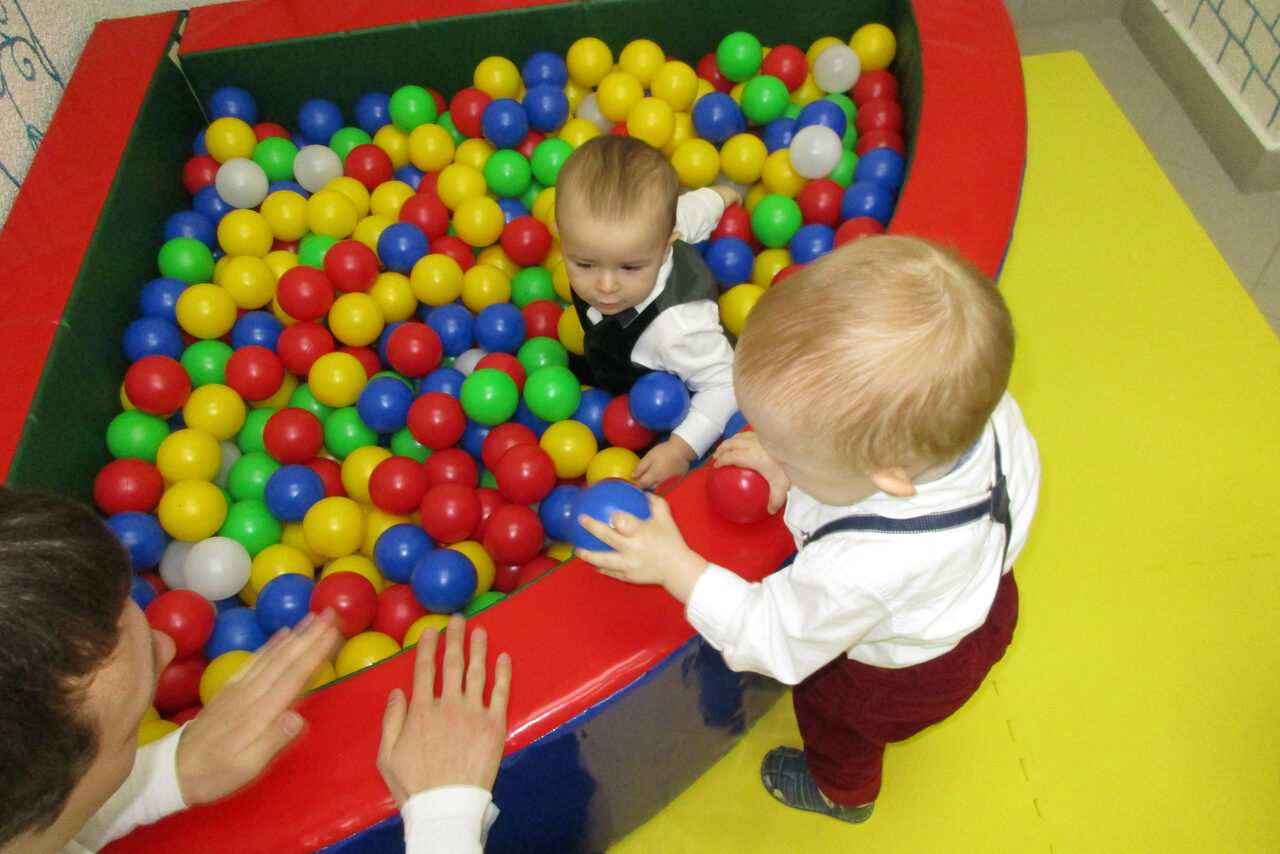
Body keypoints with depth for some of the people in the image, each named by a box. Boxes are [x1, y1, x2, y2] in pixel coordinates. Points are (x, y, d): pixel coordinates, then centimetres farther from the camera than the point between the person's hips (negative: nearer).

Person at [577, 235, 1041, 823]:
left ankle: (843, 792, 64)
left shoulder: (865, 567, -51)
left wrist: (674, 565, -27)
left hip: (907, 677, -5)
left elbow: (774, 640, -30)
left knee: (834, 716, 29)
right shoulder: (978, 404, -36)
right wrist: (790, 457, -20)